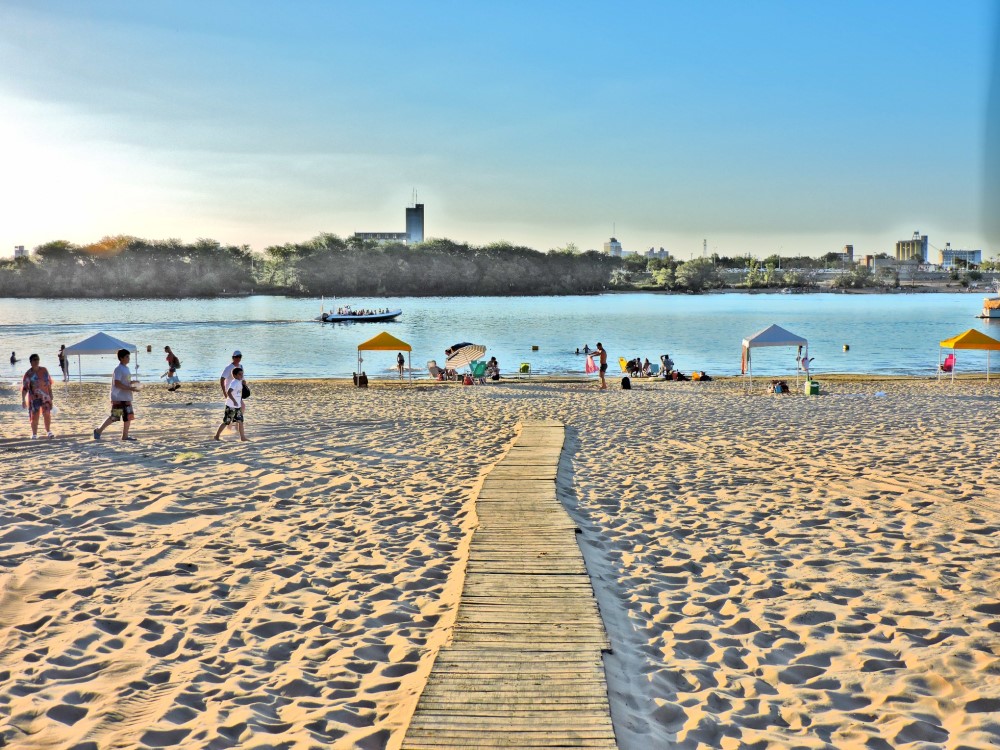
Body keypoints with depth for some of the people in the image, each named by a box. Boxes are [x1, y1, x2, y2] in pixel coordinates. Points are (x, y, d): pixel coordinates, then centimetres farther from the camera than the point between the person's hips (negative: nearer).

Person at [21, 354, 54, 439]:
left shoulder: (44, 370, 5)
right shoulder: (28, 374, -7)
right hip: (34, 398, -2)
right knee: (34, 416, 2)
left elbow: (49, 383, 14)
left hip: (45, 397, 3)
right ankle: (34, 434, 14)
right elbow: (24, 388, -9)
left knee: (47, 414, -3)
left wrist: (51, 395, 14)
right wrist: (23, 400, -15)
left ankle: (48, 432, 12)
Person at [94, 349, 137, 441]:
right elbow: (117, 383, -22)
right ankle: (99, 431, 10)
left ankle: (125, 435, 11)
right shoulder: (118, 369, -14)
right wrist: (130, 388, -23)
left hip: (126, 398, 9)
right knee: (114, 417, -5)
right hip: (118, 398, -9)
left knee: (128, 416, 5)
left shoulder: (126, 368, 14)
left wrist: (132, 384, 5)